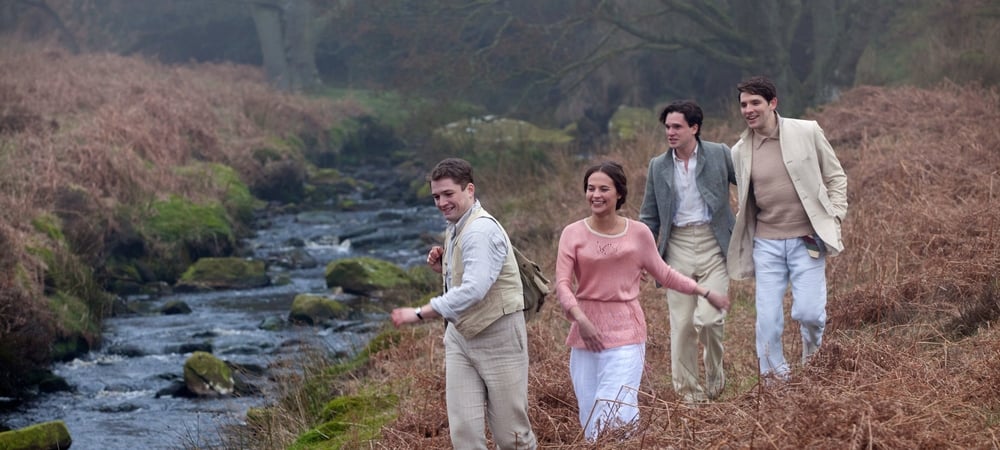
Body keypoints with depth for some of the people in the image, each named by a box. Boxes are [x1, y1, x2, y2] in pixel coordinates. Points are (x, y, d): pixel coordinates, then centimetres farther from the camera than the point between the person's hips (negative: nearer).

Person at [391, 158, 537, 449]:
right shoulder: (454, 228, 11)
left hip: (498, 336, -8)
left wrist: (420, 314, -30)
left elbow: (474, 289, -31)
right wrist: (443, 268, 3)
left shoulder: (481, 231, -20)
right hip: (460, 336, 8)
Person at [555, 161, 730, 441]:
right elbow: (562, 284, -6)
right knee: (590, 421, 4)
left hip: (625, 333, -2)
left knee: (614, 419, -13)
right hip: (585, 333, 2)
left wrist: (705, 292, 17)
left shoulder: (638, 233, 3)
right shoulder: (573, 234, 2)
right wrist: (580, 318, -23)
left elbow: (663, 274, 16)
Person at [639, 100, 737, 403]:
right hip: (677, 247, 3)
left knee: (708, 318, -15)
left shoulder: (719, 155, -1)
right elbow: (649, 217, 12)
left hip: (713, 244, -3)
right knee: (681, 325, 1)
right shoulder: (658, 166, 7)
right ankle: (687, 390, 13)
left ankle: (714, 373, 12)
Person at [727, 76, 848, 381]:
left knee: (807, 311, -11)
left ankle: (812, 353, 23)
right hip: (766, 243, 2)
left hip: (807, 240, -2)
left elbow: (836, 176, 7)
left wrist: (834, 217, -4)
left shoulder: (807, 133, -2)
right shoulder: (740, 151, 4)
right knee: (767, 319, -3)